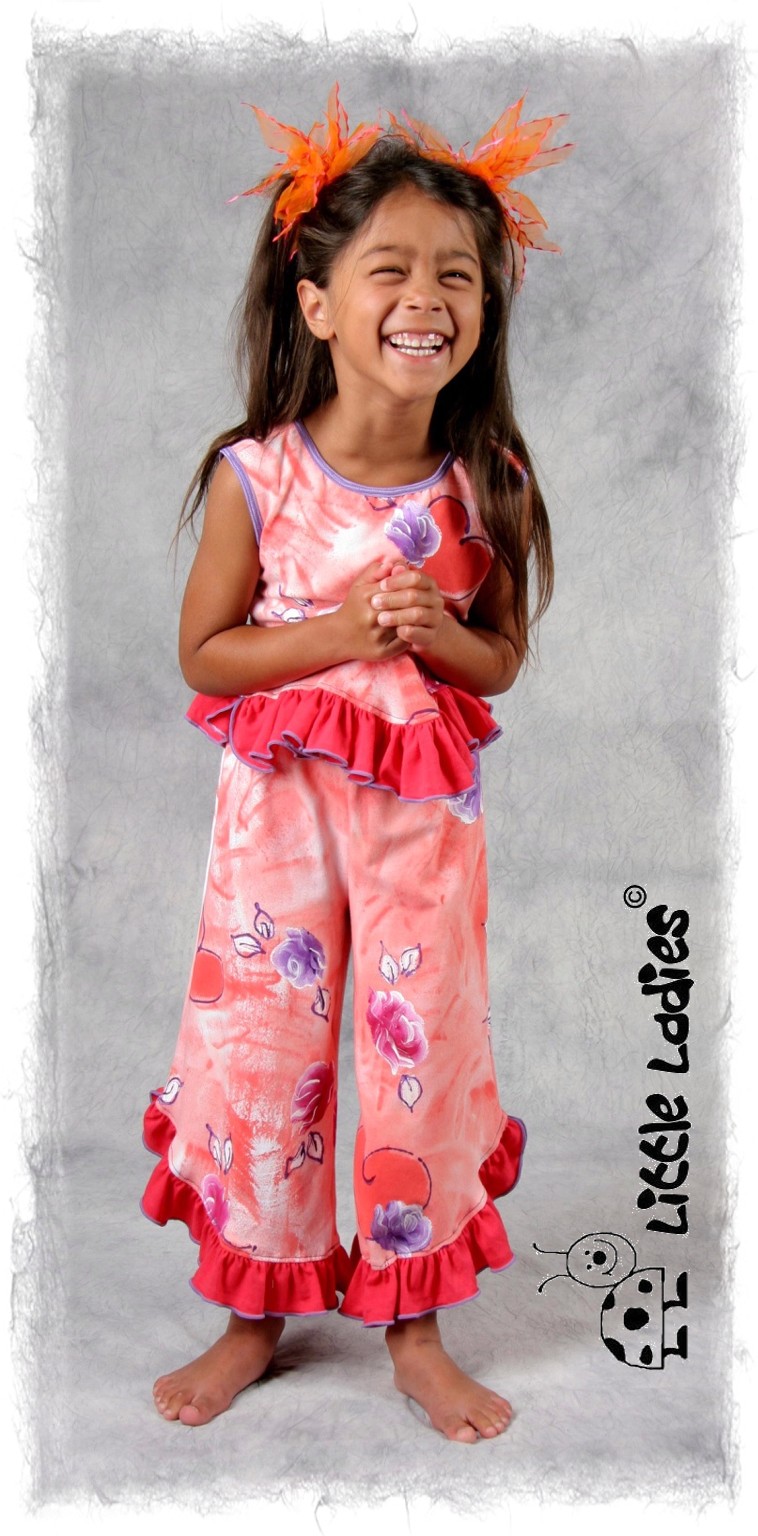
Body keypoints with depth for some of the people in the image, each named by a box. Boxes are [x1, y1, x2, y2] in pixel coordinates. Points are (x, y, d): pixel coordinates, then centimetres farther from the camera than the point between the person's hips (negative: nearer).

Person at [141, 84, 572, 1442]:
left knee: (423, 1052, 8)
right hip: (279, 803, -1)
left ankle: (413, 1323, 30)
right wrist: (340, 632, -19)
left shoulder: (487, 487, -5)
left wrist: (434, 629, -17)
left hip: (425, 808, 1)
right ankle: (258, 1311, 31)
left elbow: (502, 660, 5)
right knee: (259, 1049, 8)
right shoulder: (255, 474, -10)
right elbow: (204, 653, -5)